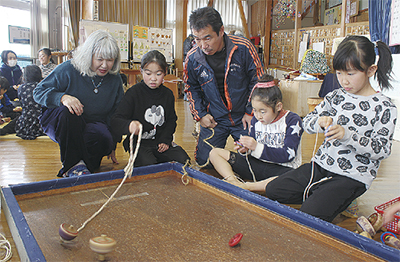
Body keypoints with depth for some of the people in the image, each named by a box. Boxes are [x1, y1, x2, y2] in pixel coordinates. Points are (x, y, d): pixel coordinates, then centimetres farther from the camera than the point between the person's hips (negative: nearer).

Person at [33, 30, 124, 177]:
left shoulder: (115, 79, 0)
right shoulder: (68, 69, -12)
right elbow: (39, 92, -8)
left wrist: (112, 146, 7)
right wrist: (62, 97, -31)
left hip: (93, 127, 2)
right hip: (57, 124, -1)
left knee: (104, 139, -33)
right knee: (68, 111, -37)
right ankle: (73, 164, -28)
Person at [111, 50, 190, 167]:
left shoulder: (168, 94, 6)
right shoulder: (133, 93, -9)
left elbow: (171, 120, 16)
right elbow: (116, 121, -17)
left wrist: (165, 140, 0)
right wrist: (129, 125, -41)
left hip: (161, 143, 4)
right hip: (138, 143, -4)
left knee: (184, 160, -10)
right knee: (148, 164, -29)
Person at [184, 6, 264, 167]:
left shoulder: (243, 48, -16)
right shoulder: (192, 58, -9)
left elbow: (258, 81, -5)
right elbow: (192, 88, 8)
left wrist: (251, 112, -5)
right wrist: (200, 114, 0)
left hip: (243, 116, -1)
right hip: (214, 119, 2)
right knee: (204, 161, 0)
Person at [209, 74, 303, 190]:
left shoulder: (292, 121, -8)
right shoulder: (256, 120, 6)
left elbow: (288, 155, -16)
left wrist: (257, 147, -22)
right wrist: (245, 150, -11)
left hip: (282, 168, -5)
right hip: (256, 165, 5)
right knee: (214, 153, -1)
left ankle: (245, 187, -39)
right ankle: (233, 181, -27)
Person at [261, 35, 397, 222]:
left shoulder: (384, 107, -9)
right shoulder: (335, 97, 6)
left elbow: (382, 149, -13)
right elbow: (307, 122, 8)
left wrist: (347, 135, -29)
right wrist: (319, 123, -17)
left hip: (353, 176, -6)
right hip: (321, 164, 6)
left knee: (309, 215, -24)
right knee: (272, 190, 0)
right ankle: (322, 197, 13)